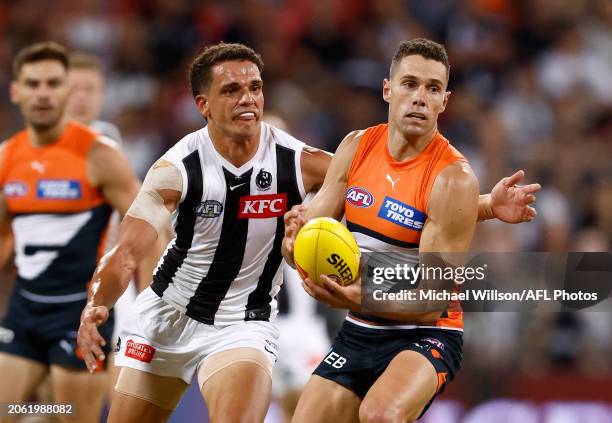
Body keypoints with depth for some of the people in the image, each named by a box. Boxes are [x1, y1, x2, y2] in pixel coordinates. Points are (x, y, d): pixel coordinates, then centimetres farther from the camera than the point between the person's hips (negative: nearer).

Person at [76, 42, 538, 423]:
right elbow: (127, 252, -24)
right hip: (165, 315, 1)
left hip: (242, 325, -1)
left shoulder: (301, 163, -17)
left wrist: (486, 206, -22)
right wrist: (97, 305, -45)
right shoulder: (177, 168, -18)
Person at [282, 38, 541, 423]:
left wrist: (362, 299, -38)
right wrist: (297, 236, -22)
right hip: (358, 333, 6)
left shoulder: (453, 178, -19)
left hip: (425, 337, -6)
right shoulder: (357, 147, 0)